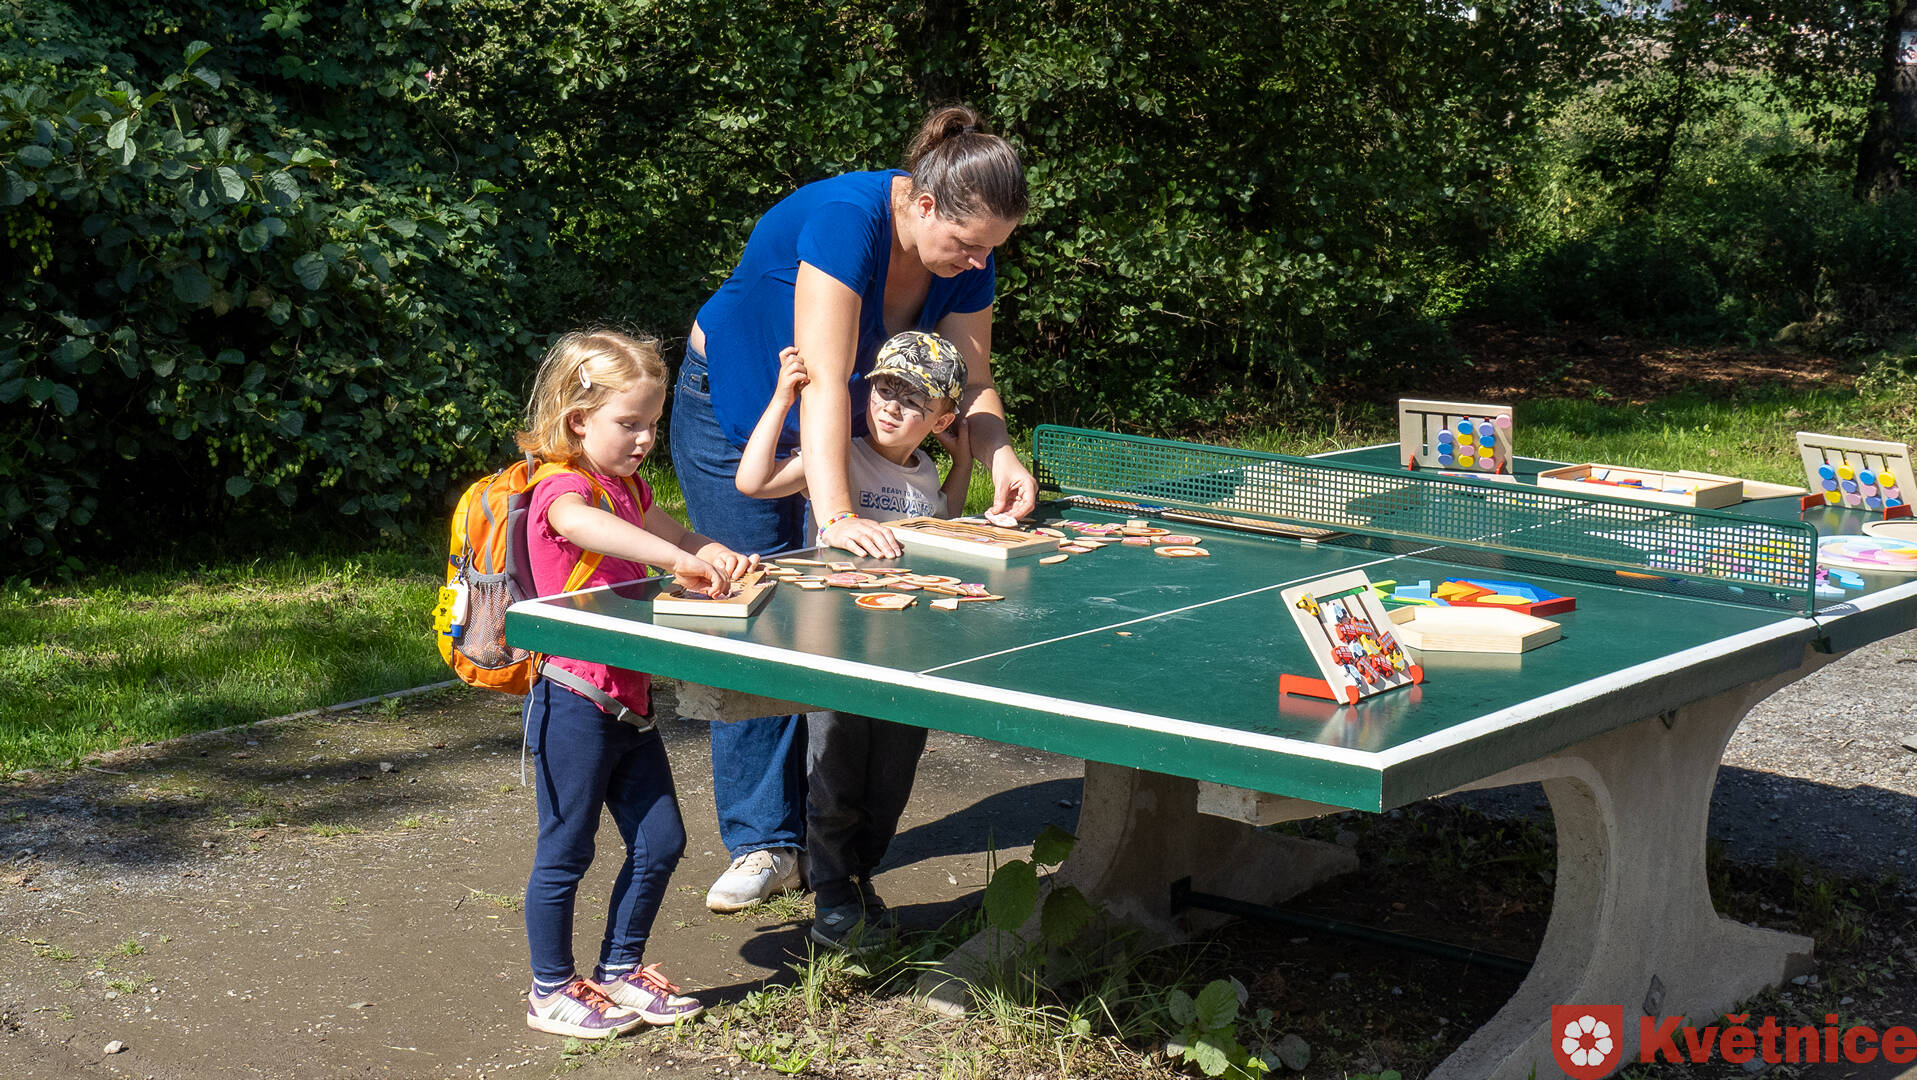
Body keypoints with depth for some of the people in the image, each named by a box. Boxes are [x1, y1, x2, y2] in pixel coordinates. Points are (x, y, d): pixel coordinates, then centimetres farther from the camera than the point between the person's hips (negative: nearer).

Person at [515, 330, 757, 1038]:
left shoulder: (627, 488, 14)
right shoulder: (563, 488, -16)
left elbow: (680, 537, 27)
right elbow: (578, 523, -41)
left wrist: (719, 557, 4)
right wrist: (677, 560, -48)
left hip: (630, 701, 9)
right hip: (575, 704, -9)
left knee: (660, 842, 12)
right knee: (565, 853, 4)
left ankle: (619, 972, 27)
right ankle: (551, 992, 17)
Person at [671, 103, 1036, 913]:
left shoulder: (967, 257, -15)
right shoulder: (845, 218, -35)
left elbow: (971, 383, -9)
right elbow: (825, 380, -42)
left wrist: (1000, 457, -30)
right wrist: (834, 515, -50)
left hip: (841, 429, 6)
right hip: (733, 414, -6)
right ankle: (763, 842, -4)